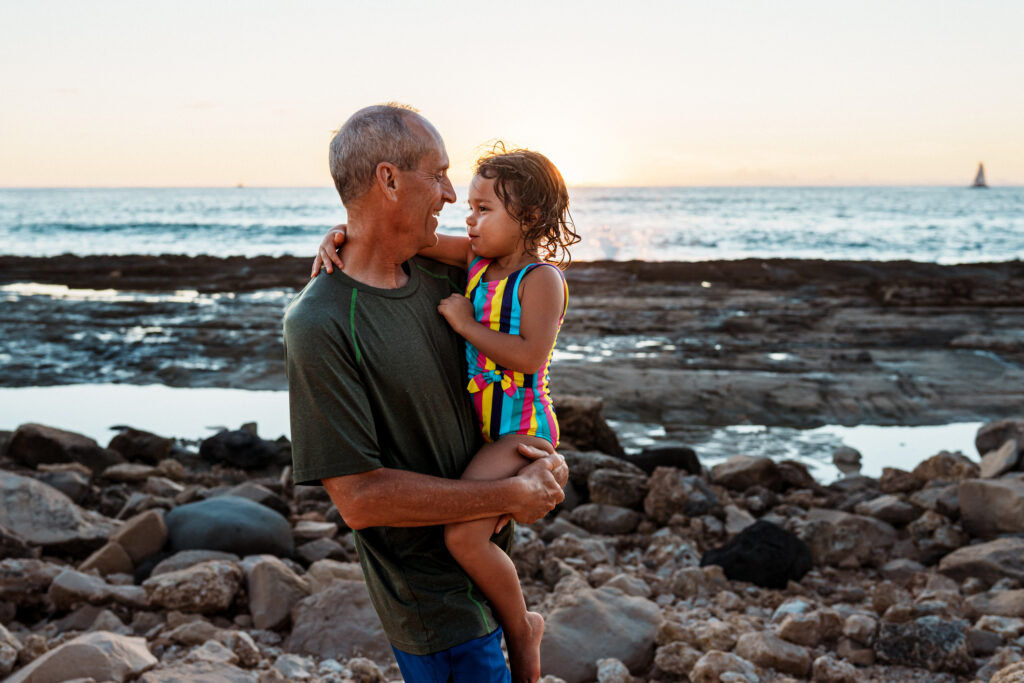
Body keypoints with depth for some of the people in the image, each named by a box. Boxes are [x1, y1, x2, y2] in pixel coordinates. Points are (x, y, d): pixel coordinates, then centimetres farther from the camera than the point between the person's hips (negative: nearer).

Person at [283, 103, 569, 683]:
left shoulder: (441, 275, -1)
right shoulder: (320, 324, -23)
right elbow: (359, 498, -25)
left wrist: (541, 450, -5)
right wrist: (512, 495, -20)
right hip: (433, 592, -7)